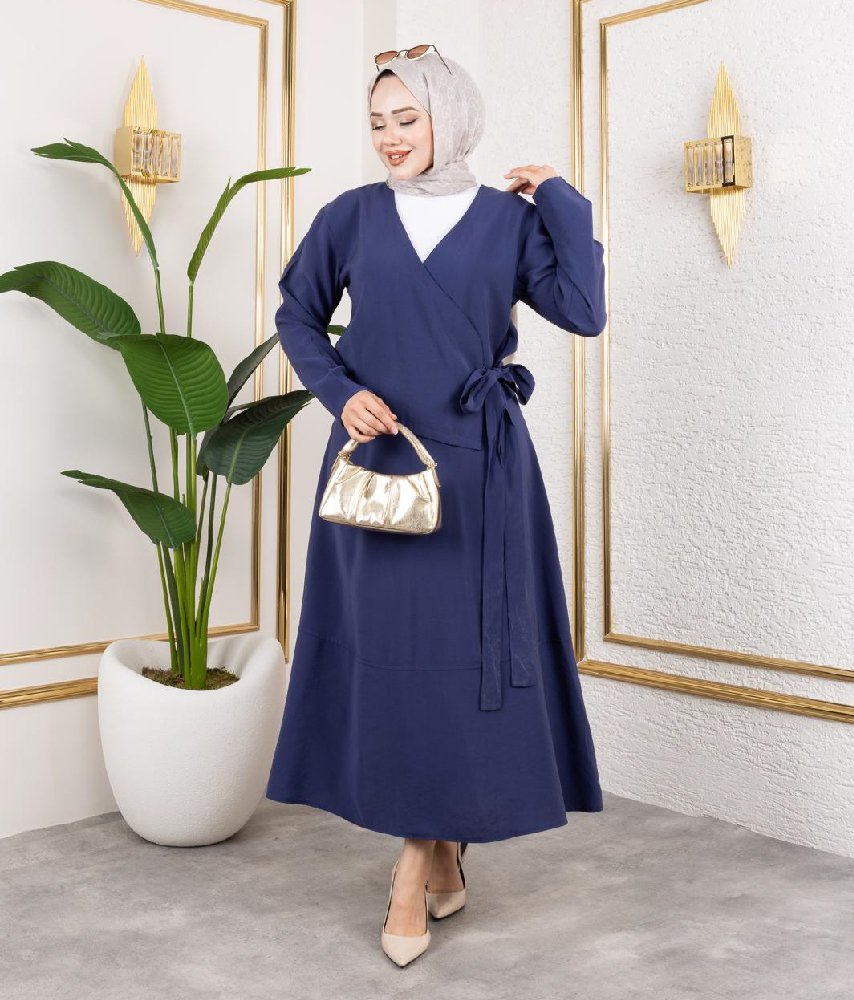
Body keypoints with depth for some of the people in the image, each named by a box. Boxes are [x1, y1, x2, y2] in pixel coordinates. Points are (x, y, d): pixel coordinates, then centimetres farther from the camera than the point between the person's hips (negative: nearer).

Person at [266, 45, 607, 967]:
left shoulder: (510, 220, 2)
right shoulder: (352, 216, 6)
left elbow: (584, 312, -9)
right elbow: (297, 313, 12)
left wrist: (560, 197, -5)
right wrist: (341, 394, -4)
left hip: (476, 468, -1)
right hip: (376, 460, 1)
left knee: (463, 653, -1)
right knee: (387, 652, 2)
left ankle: (418, 864, 15)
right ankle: (441, 860, 20)